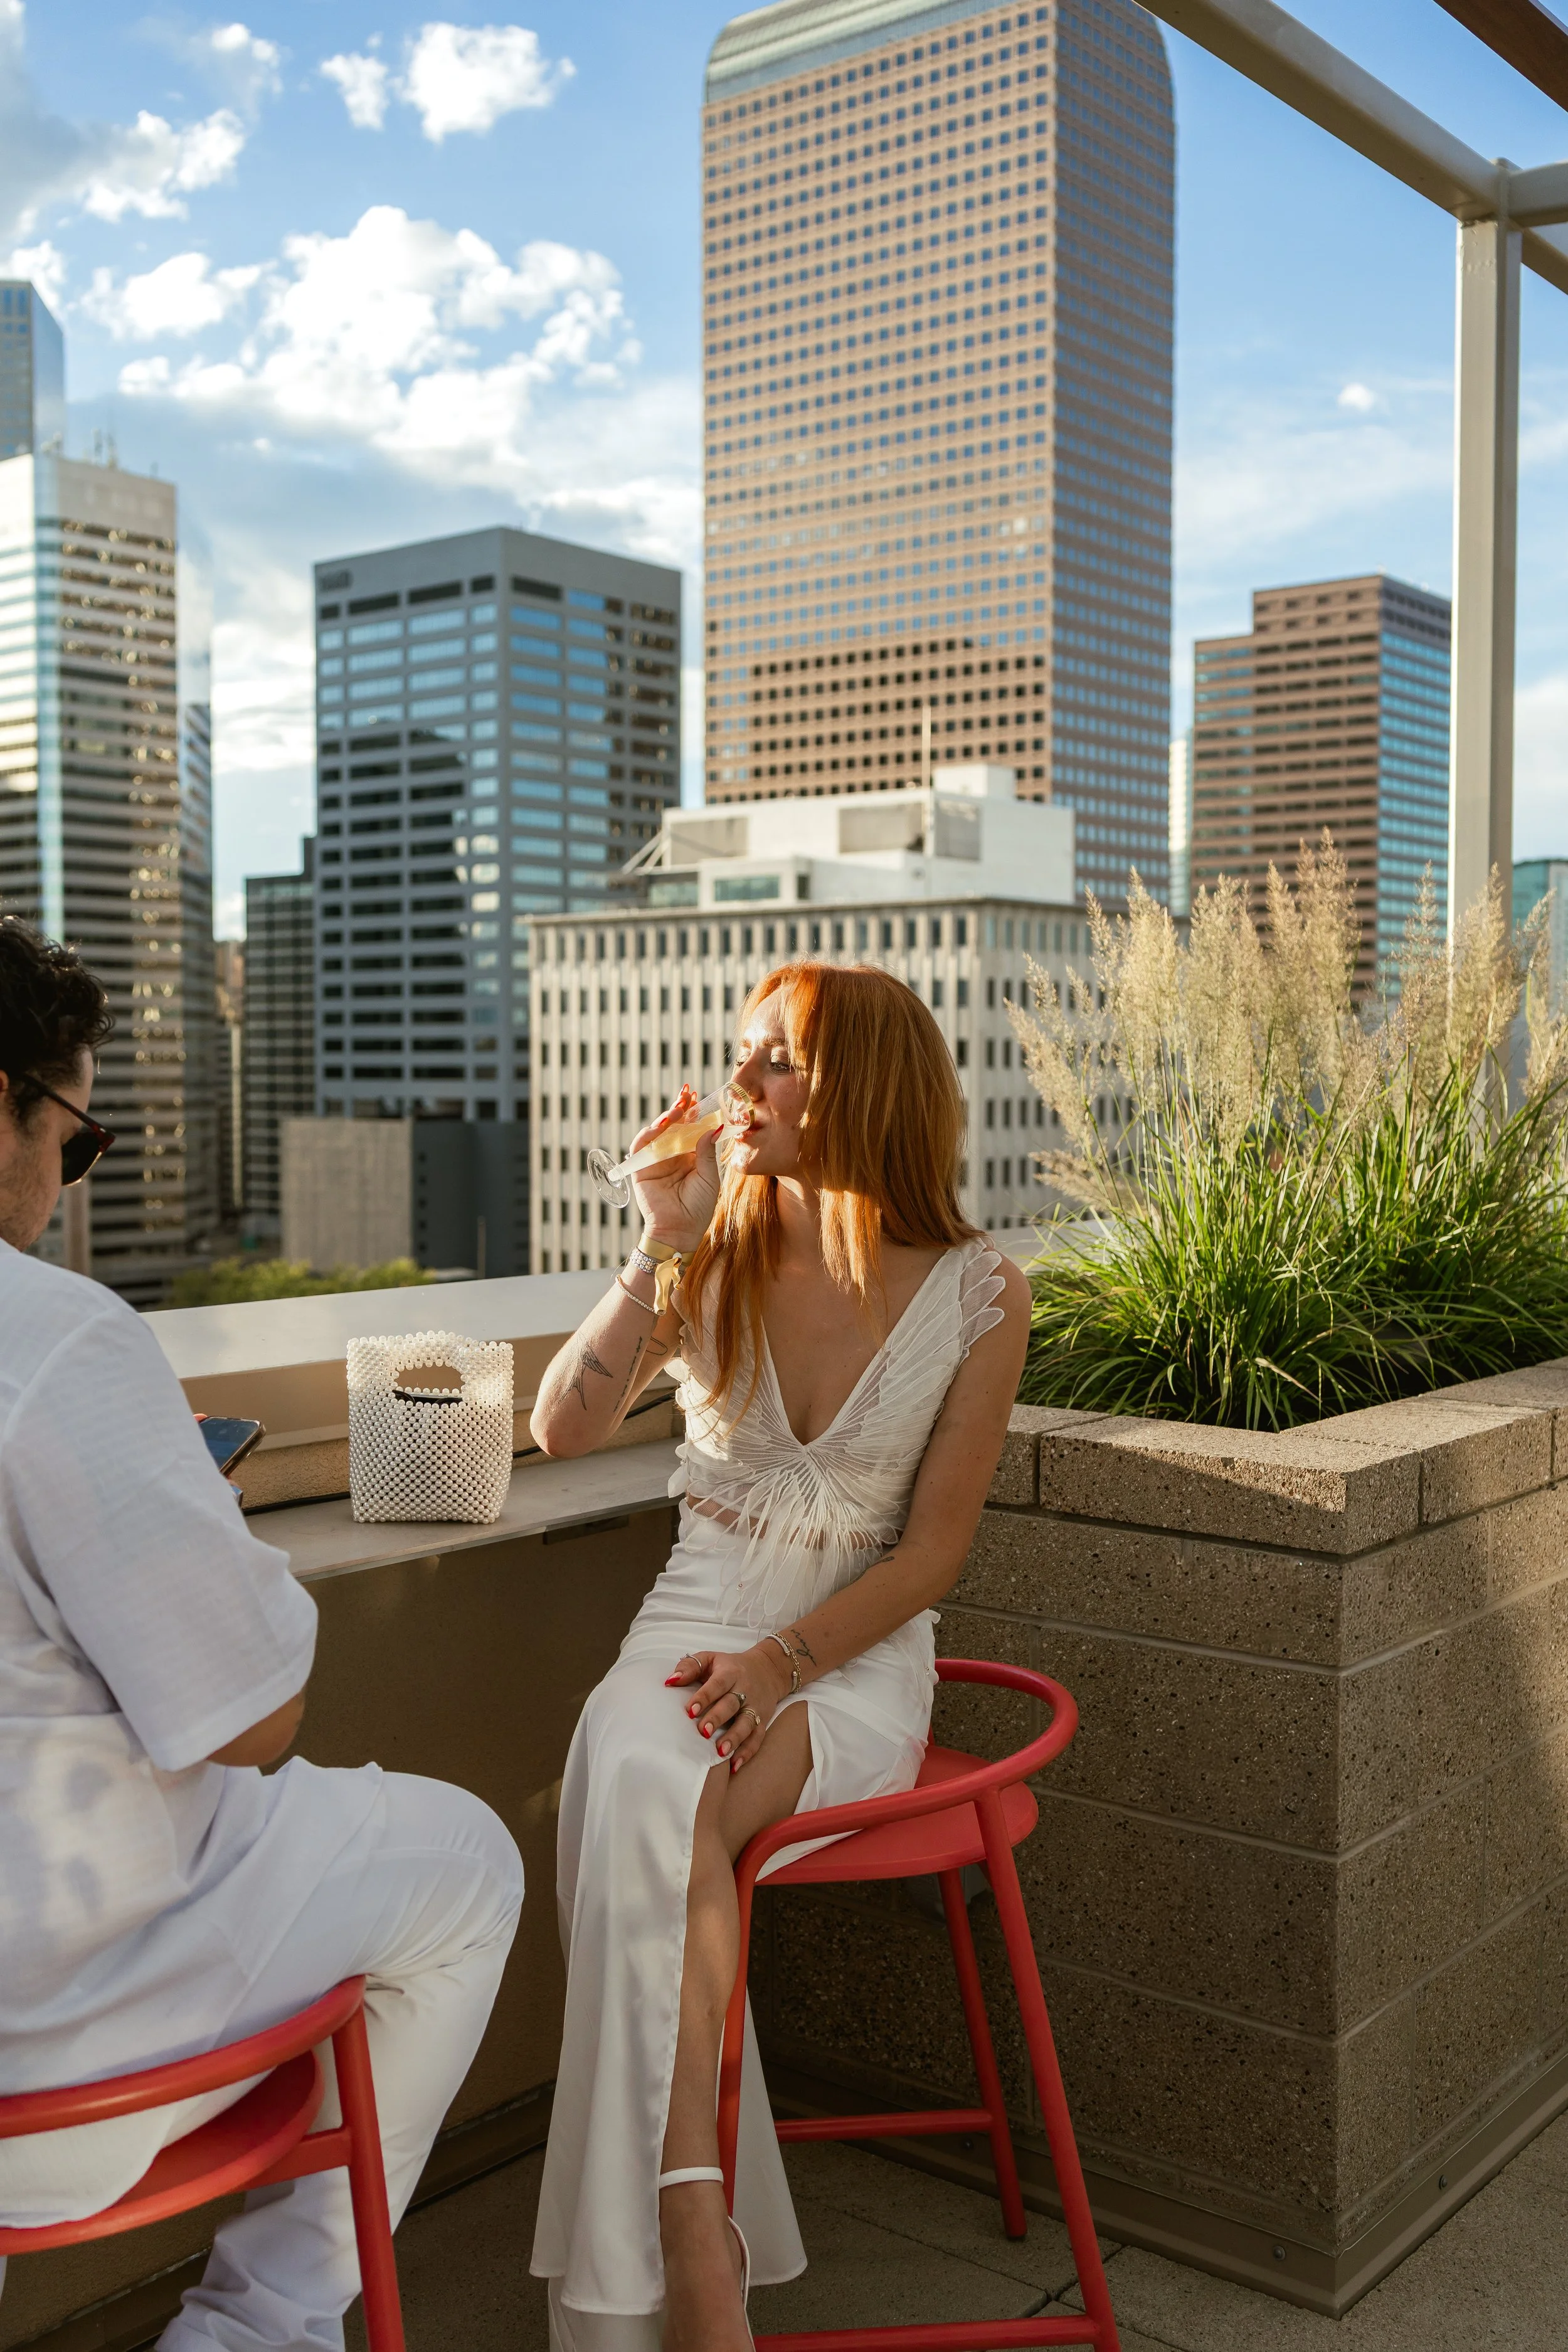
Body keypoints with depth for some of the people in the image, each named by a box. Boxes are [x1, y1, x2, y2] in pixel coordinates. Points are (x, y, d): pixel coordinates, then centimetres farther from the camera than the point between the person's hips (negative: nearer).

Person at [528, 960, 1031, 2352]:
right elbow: (563, 1431, -3)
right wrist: (663, 1249, -12)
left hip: (859, 1658, -2)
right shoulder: (717, 1254, 4)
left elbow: (929, 1554, -4)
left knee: (662, 1795, -34)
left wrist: (782, 1662, -18)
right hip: (696, 1622, 3)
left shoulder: (977, 1297, -4)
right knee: (631, 1769, -33)